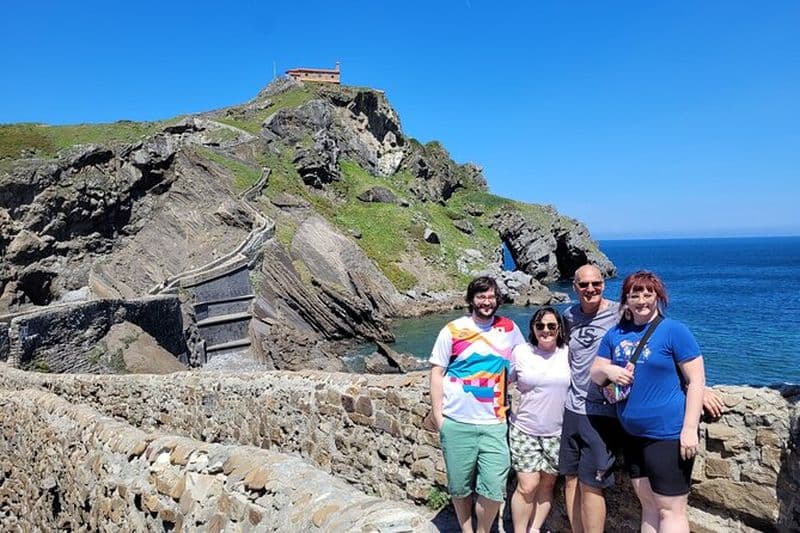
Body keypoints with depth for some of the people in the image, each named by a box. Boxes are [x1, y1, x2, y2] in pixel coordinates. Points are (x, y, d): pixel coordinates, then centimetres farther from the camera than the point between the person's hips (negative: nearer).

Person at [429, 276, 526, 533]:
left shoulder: (509, 328, 5)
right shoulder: (453, 330, -2)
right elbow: (437, 372, 0)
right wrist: (438, 416, -4)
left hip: (494, 424, 1)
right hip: (456, 424, -1)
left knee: (494, 490, -4)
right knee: (460, 487, 11)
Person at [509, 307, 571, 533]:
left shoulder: (567, 353, -2)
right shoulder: (521, 352, -5)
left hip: (557, 433, 2)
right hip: (524, 430, -2)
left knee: (547, 484, 11)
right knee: (527, 486, -3)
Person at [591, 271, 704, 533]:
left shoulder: (674, 330, -9)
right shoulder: (615, 334, 8)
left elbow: (696, 380, -11)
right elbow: (594, 374, 11)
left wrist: (690, 428, -18)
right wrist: (607, 370, -12)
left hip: (669, 434, -6)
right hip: (632, 434, 6)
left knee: (670, 509, 1)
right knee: (648, 505, 17)